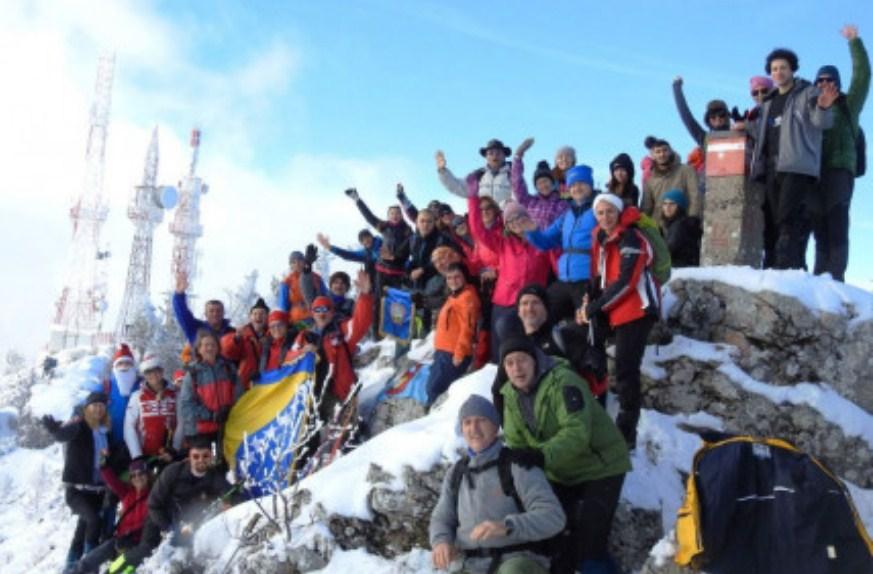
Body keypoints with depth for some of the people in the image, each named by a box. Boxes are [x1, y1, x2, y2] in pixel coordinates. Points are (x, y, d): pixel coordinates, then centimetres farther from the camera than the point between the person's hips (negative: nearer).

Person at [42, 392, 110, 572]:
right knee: (94, 519, -25)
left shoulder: (105, 431, 8)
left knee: (83, 530, 11)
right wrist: (53, 428, -54)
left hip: (97, 490, 6)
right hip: (76, 489, -6)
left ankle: (72, 567, 25)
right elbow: (62, 434, -33)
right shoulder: (78, 426, -9)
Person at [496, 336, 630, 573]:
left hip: (600, 466, -7)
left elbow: (577, 432, -36)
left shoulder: (562, 381, -26)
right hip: (560, 474, 7)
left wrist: (542, 456, -48)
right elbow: (515, 441, 2)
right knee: (558, 537, 8)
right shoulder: (511, 394, -2)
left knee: (590, 542, -12)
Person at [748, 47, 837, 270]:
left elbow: (822, 122, -8)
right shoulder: (769, 102, 24)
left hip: (798, 167, -7)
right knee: (779, 222, 3)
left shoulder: (807, 93, 6)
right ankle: (795, 270, 6)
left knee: (790, 220, -18)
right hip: (771, 168, 7)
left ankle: (787, 269, -25)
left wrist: (822, 108, -29)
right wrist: (746, 123, 7)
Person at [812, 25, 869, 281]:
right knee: (820, 229, 1)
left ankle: (835, 278, -21)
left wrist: (854, 42, 3)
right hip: (813, 172, 4)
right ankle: (819, 279, -1)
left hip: (839, 169, -4)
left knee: (837, 226, -13)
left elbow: (862, 75, 4)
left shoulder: (847, 105, 14)